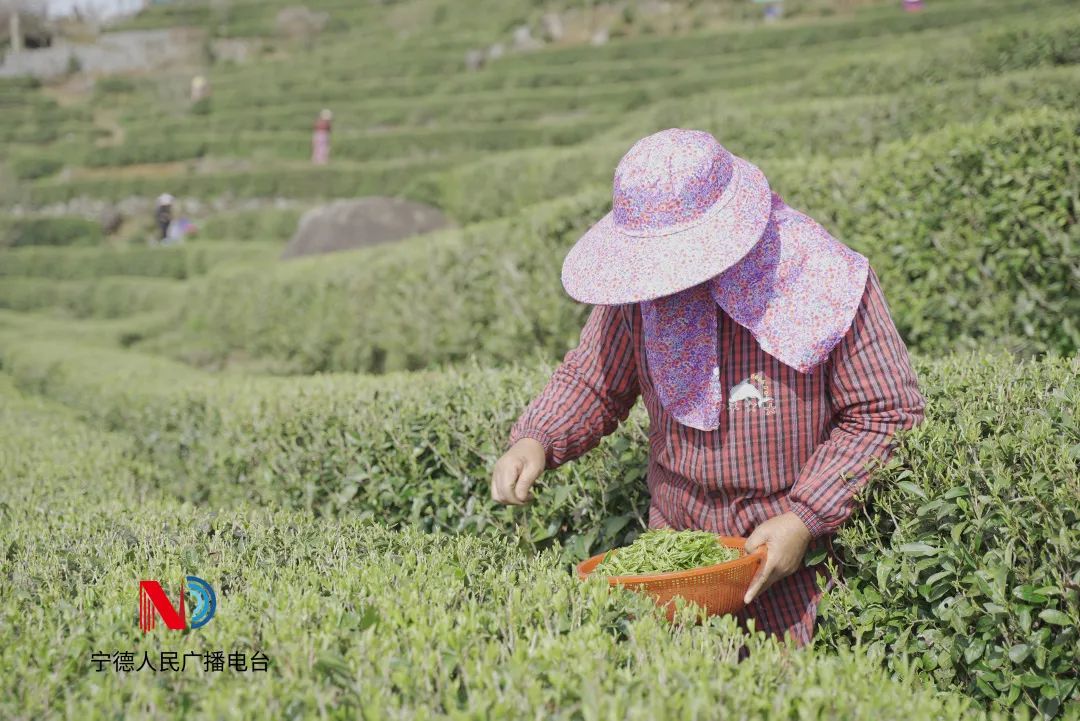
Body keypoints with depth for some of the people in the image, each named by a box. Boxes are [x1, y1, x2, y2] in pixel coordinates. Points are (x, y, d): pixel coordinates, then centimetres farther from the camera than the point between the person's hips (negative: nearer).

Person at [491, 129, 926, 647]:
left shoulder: (826, 281, -17)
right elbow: (591, 381, 6)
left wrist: (807, 521, -19)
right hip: (676, 544, 4)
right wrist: (535, 441, -15)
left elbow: (887, 413, -12)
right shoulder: (643, 287, -6)